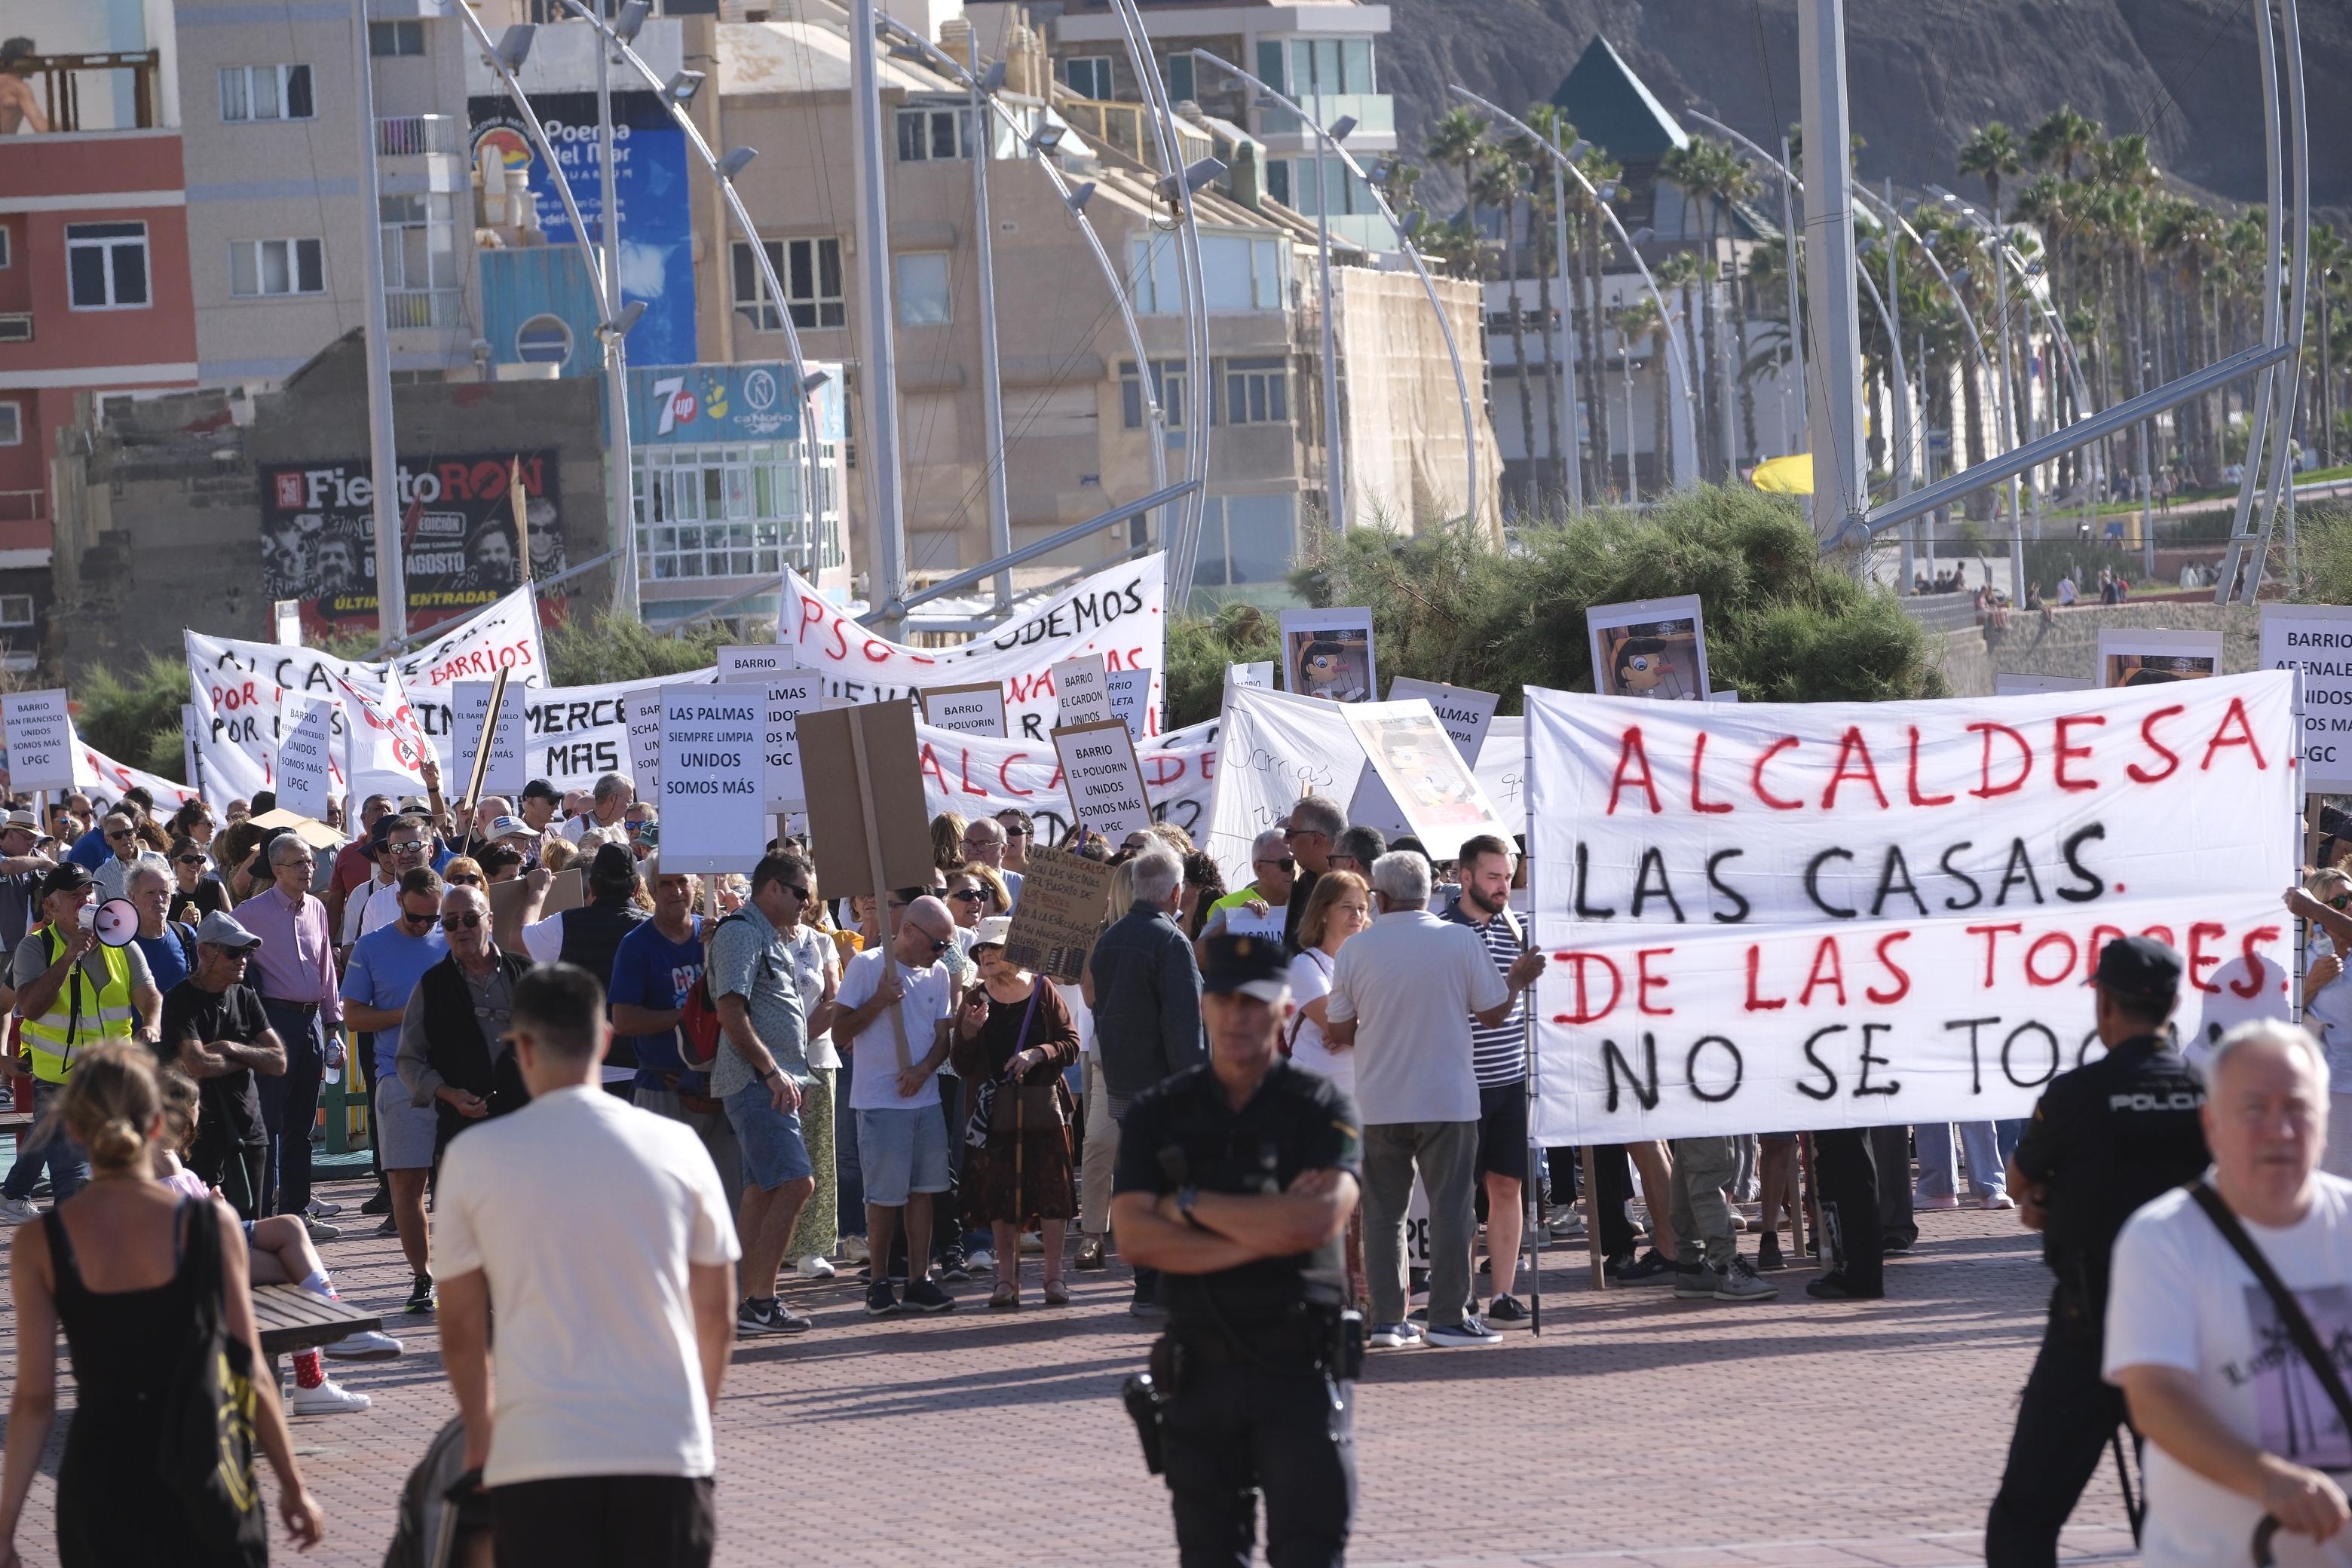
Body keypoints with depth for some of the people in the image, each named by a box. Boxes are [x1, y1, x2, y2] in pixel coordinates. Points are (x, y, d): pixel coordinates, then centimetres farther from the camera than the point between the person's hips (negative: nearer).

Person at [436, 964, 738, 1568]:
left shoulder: (474, 1156, 1)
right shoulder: (676, 1147, 5)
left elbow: (461, 1328, 7)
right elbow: (716, 1318, 11)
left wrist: (481, 1433, 23)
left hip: (537, 1453, -1)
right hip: (668, 1450, 1)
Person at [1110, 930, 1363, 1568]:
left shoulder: (1319, 1108, 0)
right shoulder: (1159, 1113, 8)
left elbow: (1319, 1220, -17)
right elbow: (1135, 1236, -6)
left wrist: (1191, 1205, -8)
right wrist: (1262, 1233, -14)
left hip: (1300, 1370, -3)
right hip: (1199, 1370, 3)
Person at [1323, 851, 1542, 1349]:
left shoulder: (1356, 949, -1)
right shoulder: (1460, 940, -6)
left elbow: (1338, 1032, 4)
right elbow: (1494, 1012, 0)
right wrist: (1519, 977, 19)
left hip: (1378, 1102, 2)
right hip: (1447, 1099, -2)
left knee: (1383, 1213, 8)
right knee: (1450, 1209, 3)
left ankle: (1386, 1318, 6)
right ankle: (1449, 1317, 0)